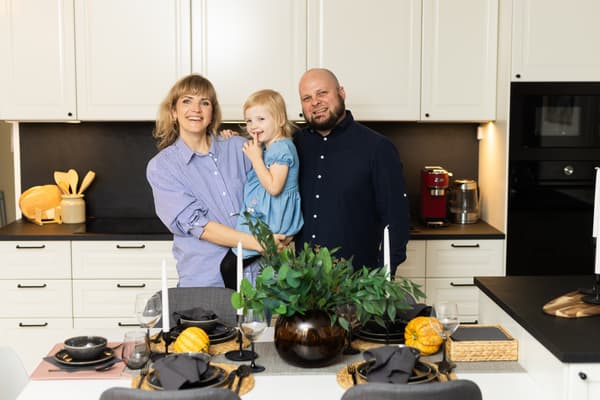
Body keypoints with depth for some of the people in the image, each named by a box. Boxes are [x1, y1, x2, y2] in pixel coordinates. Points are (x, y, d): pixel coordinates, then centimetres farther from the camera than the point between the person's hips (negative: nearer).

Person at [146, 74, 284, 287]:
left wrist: (285, 237, -7)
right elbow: (196, 225, -11)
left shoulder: (238, 147, 7)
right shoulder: (160, 167, -1)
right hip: (204, 281, -2)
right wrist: (258, 243, -19)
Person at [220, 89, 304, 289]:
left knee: (228, 267, -11)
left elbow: (273, 187, -23)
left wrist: (256, 158, -17)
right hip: (258, 217, 10)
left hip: (272, 221, -10)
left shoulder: (283, 148, -15)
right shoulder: (266, 147, 16)